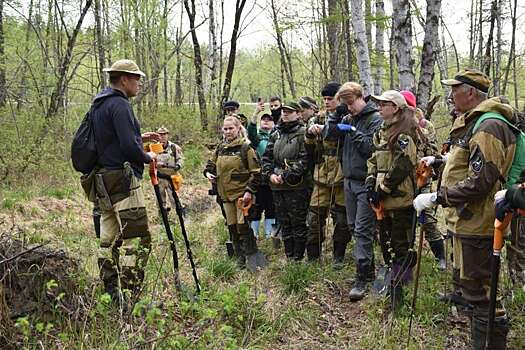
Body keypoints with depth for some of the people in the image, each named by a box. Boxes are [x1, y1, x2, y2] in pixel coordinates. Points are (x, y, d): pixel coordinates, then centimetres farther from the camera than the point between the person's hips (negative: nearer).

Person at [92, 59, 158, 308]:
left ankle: (110, 297, 19)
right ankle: (128, 300, -9)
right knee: (137, 239, -8)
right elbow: (129, 147, -21)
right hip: (122, 180, -10)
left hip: (103, 180, 10)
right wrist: (148, 157, -4)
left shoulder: (99, 105, 17)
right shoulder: (119, 105, -13)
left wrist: (139, 137, 21)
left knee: (109, 239, 12)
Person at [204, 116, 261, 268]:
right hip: (226, 194, 6)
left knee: (243, 225, -10)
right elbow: (211, 163, 24)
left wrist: (249, 191, -17)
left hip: (242, 193, -6)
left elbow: (256, 172, -9)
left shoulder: (245, 148, -8)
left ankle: (251, 255, 4)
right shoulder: (220, 148, 9)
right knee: (232, 226, 9)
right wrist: (208, 172, 2)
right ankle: (240, 257, 22)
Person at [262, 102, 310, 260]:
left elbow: (305, 160, -16)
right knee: (284, 223, 13)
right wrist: (270, 174, -3)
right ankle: (288, 257, 23)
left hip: (297, 186, -6)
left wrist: (285, 176, -18)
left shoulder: (302, 133, -7)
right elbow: (266, 157, 14)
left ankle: (298, 258, 12)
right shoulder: (276, 134, 14)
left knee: (298, 223, 2)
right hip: (277, 186, 6)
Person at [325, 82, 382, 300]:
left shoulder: (375, 119, -9)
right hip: (349, 181, 8)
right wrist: (336, 118, -2)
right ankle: (368, 268, 31)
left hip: (366, 183, -8)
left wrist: (354, 132, -16)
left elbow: (372, 148, -18)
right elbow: (329, 137, 12)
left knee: (363, 230, -8)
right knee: (354, 227, 15)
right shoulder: (349, 119, 13)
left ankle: (362, 278, -4)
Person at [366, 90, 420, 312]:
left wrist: (383, 189, -16)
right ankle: (396, 276, 30)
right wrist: (370, 182, 5)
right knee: (386, 241, 16)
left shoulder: (405, 133, -12)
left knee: (401, 244, -3)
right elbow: (374, 160, 20)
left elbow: (402, 166, -19)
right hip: (384, 200, 9)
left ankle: (398, 288, 3)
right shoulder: (382, 132, 16)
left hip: (401, 197, -9)